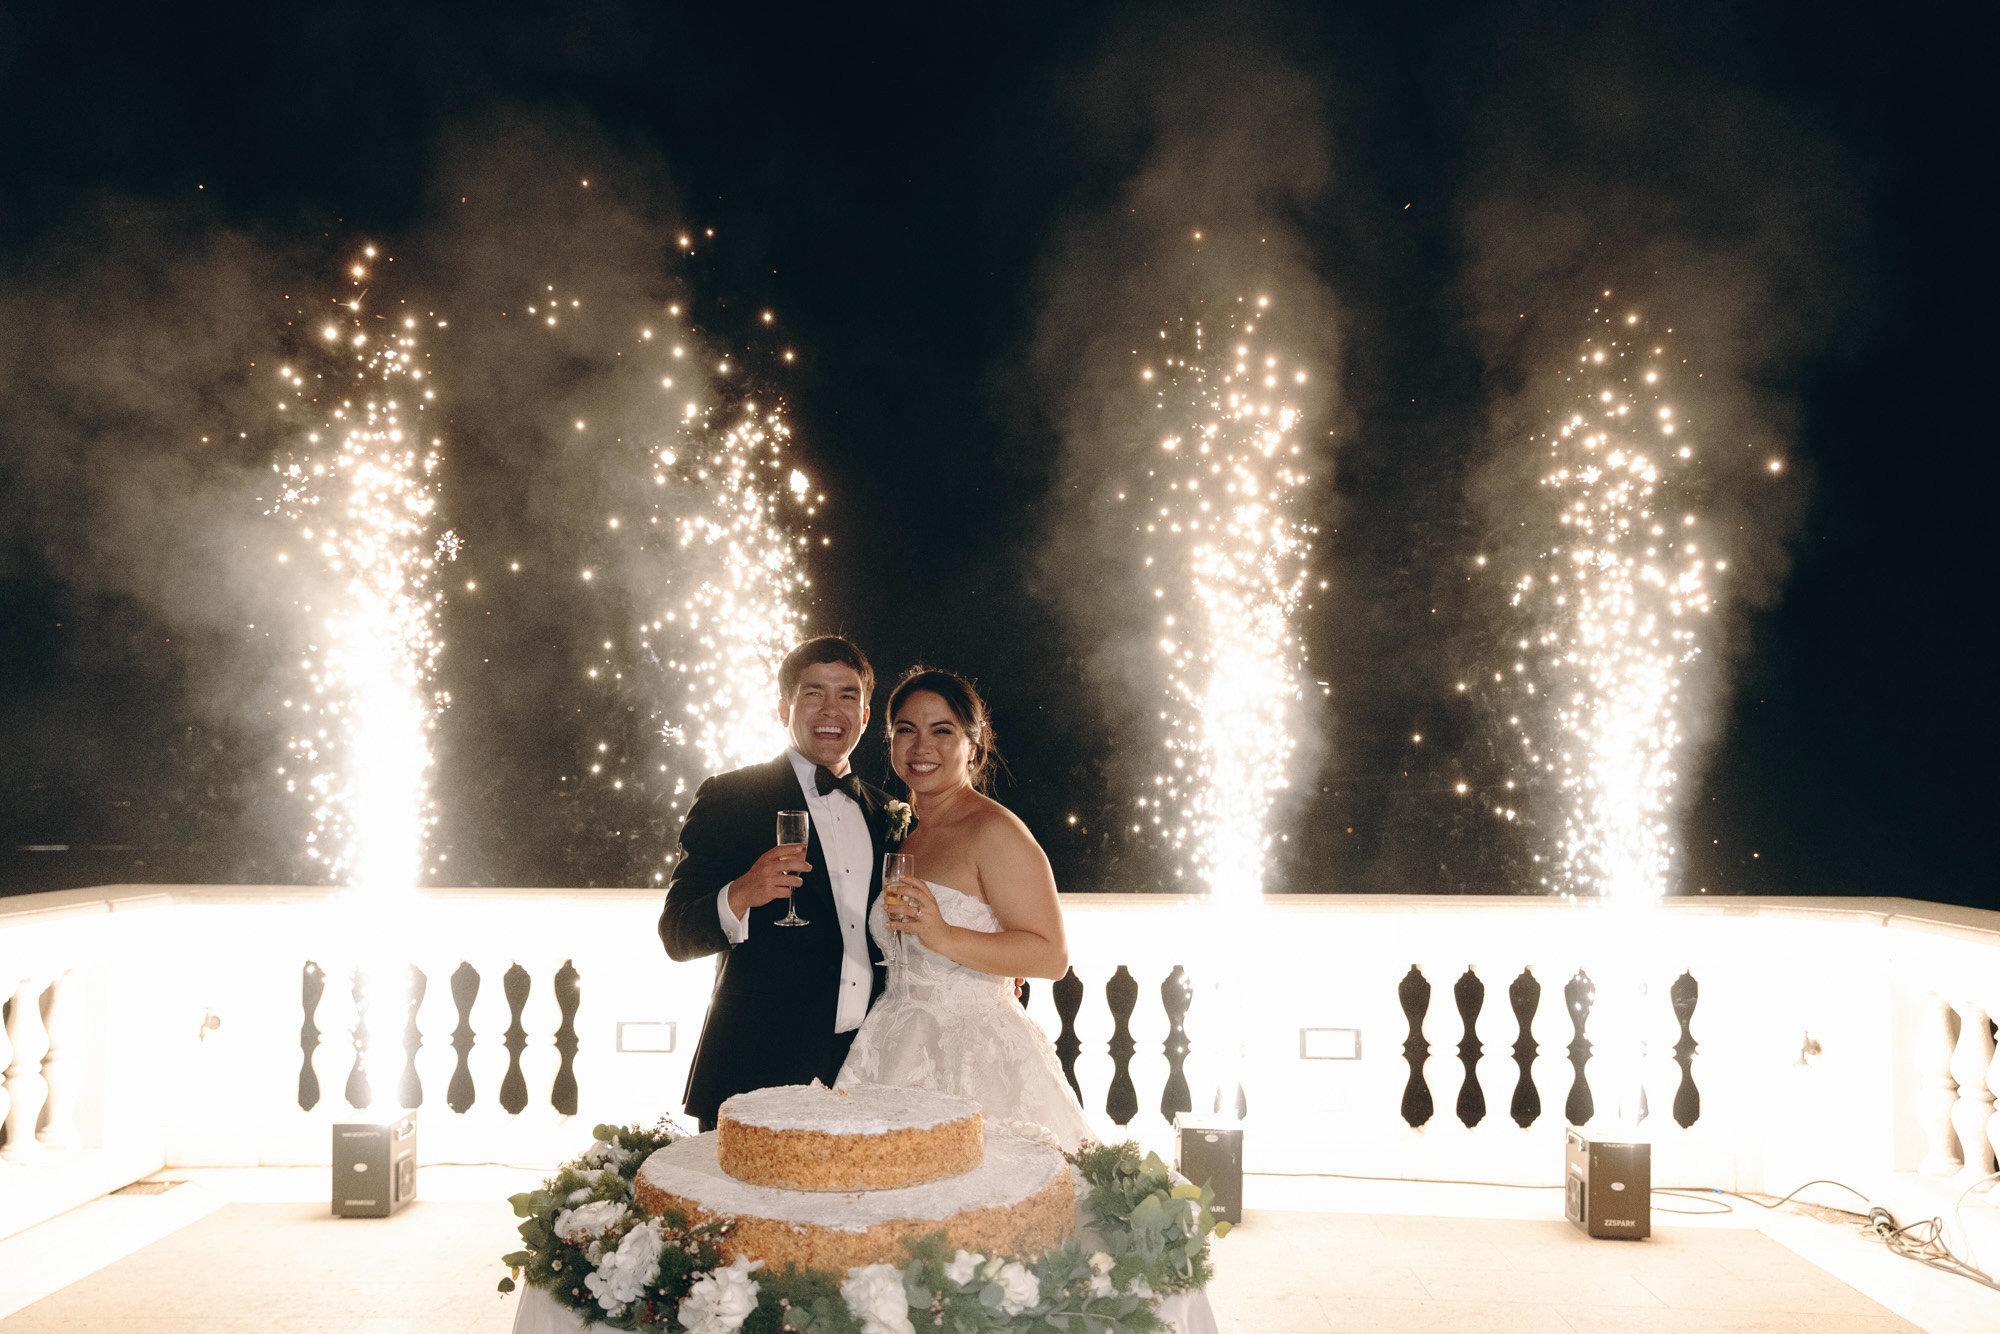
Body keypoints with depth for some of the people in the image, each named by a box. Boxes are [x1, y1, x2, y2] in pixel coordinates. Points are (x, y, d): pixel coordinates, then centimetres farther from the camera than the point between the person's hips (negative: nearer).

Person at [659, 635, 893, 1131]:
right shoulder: (728, 798, -2)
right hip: (759, 1072, -4)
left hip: (867, 1071, 4)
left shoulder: (886, 815, 13)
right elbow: (676, 935, -6)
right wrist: (739, 897, -26)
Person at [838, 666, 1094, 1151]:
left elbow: (1051, 955, -18)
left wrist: (945, 937, -27)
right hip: (900, 1056, 7)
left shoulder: (995, 830, -10)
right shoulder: (904, 836, 15)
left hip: (977, 1062, -7)